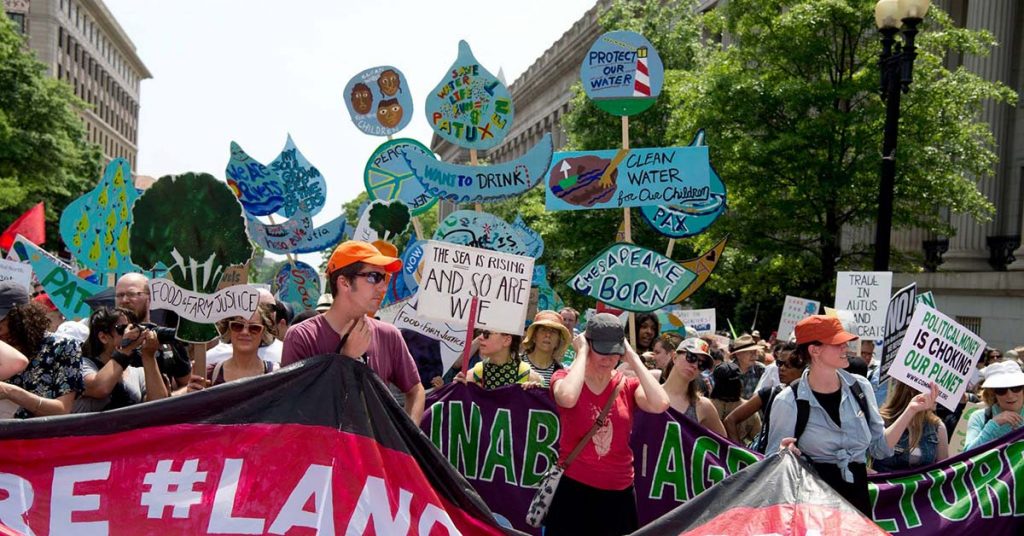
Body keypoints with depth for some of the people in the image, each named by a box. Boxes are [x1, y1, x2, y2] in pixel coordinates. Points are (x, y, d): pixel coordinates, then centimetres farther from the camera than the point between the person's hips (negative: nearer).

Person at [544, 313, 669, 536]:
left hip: (619, 493, 3)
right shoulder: (565, 377, -3)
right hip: (573, 488, -3)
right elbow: (567, 398, -28)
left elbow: (660, 404, -17)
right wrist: (582, 353, -15)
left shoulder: (628, 385, 4)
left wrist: (633, 358, -8)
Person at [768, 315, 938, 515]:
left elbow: (879, 447, 8)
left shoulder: (860, 387, 4)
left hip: (857, 493, 4)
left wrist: (911, 410, 1)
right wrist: (785, 452, -26)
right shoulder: (789, 402, -10)